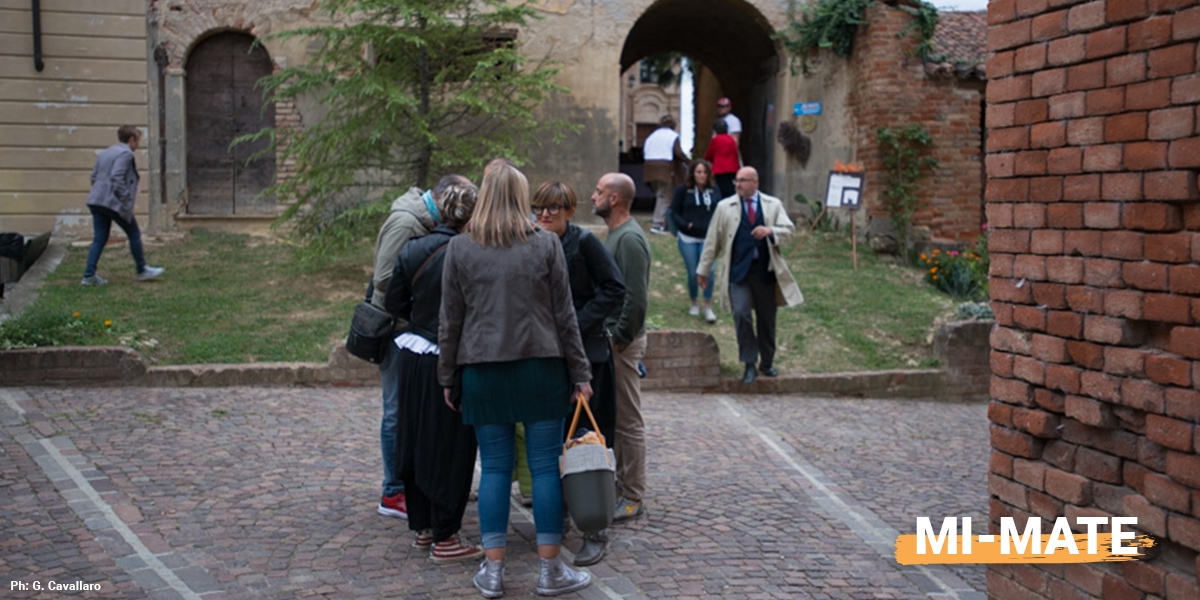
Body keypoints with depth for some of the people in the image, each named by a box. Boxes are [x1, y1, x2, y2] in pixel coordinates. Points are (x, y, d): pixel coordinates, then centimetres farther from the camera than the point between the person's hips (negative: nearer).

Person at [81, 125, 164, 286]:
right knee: (134, 235, 7)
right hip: (114, 202, -8)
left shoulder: (105, 153, 20)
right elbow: (117, 177, -20)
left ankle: (89, 275, 2)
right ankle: (142, 271, 16)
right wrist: (126, 199, -17)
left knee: (99, 239, 8)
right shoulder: (126, 154, -9)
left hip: (97, 201, 9)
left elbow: (94, 176, 19)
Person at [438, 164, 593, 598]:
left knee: (494, 468, 7)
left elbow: (450, 321, 4)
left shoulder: (459, 249, 1)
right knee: (546, 465, 4)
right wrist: (579, 374, 6)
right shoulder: (546, 245, -1)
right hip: (541, 367, -1)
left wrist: (448, 378, 13)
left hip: (482, 371, 1)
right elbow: (564, 317, 0)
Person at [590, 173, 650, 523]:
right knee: (613, 417, 16)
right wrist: (606, 335, 15)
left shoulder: (630, 238, -17)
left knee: (628, 421, -4)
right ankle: (621, 483, 26)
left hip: (623, 343, -10)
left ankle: (633, 498, 3)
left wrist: (619, 339, -18)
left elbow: (636, 299, -22)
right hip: (611, 339, 10)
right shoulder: (615, 235, 15)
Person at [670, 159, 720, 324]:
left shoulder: (714, 191, 5)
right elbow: (674, 213, 1)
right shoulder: (683, 190, -1)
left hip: (708, 238, 1)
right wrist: (685, 225, -15)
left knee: (709, 270, -13)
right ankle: (694, 303, 28)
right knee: (693, 273, 4)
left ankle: (708, 307, -2)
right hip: (688, 238, -1)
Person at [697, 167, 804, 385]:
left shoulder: (773, 204, 9)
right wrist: (703, 269, 8)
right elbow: (712, 240, 8)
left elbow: (788, 229, 2)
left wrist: (770, 231, -19)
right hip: (738, 271, -1)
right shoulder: (725, 207, 7)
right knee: (741, 314, -16)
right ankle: (749, 365, -6)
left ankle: (767, 363, 25)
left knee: (767, 318, 8)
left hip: (765, 271, 1)